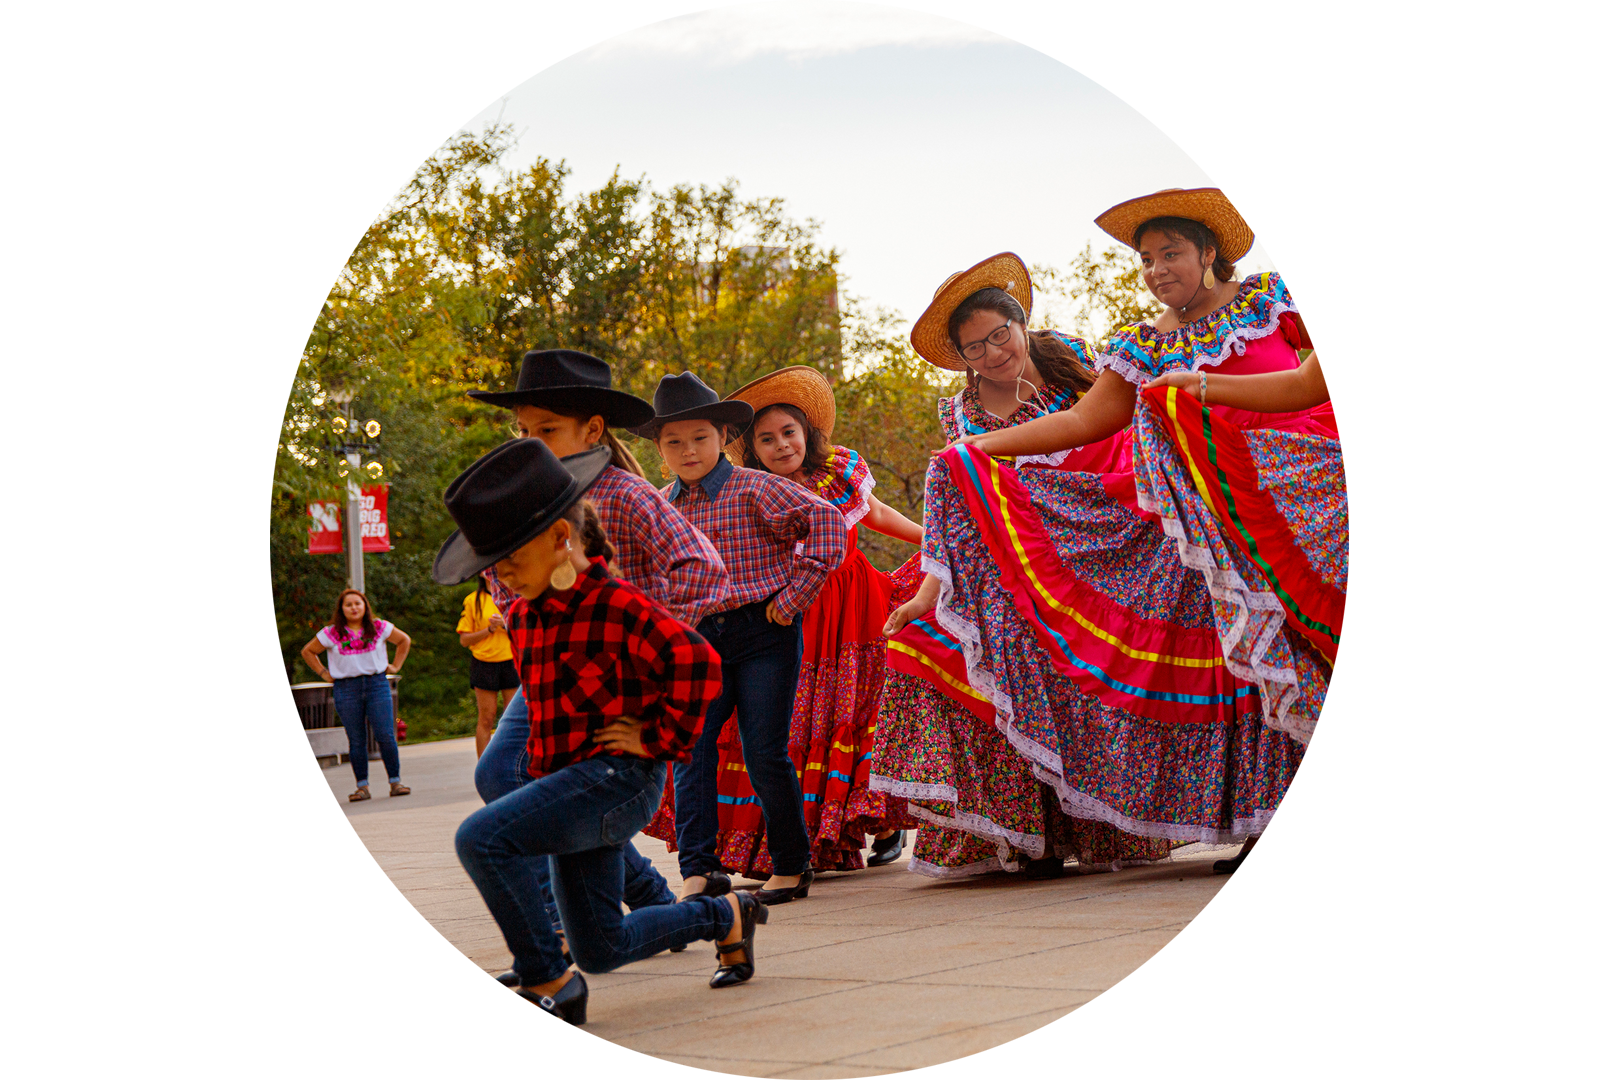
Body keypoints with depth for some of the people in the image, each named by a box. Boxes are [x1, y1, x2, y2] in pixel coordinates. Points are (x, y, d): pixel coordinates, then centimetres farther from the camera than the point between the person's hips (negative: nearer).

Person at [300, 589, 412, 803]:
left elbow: (404, 640, 20)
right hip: (346, 689, 0)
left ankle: (395, 782, 0)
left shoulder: (380, 628, 5)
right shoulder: (331, 634, 2)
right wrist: (324, 674, 7)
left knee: (385, 736, -8)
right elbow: (308, 651, 14)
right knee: (356, 741, -1)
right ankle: (362, 786, 6)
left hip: (377, 684, 0)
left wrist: (395, 666, 12)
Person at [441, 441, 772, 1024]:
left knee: (480, 838, -27)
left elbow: (696, 662, -26)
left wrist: (659, 740, -17)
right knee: (601, 949, 14)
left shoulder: (616, 605, -17)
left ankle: (548, 982, -16)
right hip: (569, 780, 9)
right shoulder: (524, 617, 10)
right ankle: (725, 916, 35)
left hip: (618, 779, -9)